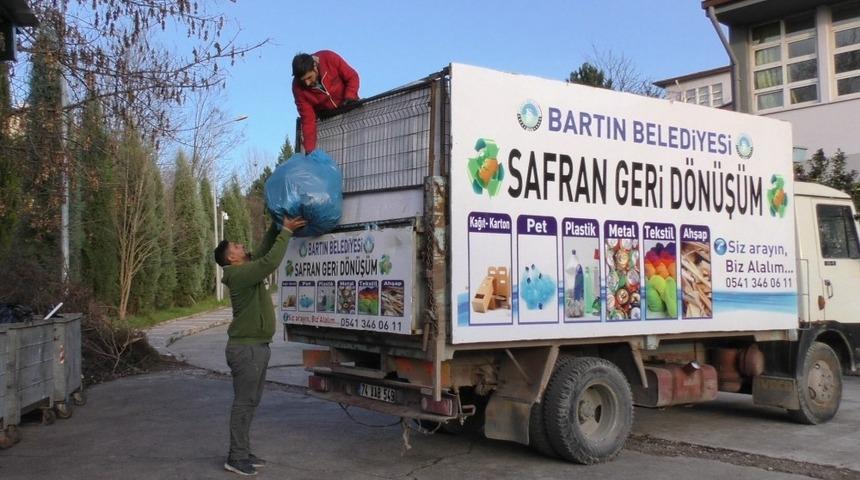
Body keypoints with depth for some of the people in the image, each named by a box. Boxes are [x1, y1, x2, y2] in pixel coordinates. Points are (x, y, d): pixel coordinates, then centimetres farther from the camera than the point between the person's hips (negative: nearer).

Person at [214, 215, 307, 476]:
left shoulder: (248, 270, 10)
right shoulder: (240, 274, -17)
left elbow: (264, 251, 17)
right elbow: (271, 261, -29)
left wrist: (277, 225, 8)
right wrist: (286, 231, -21)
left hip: (257, 347, 10)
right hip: (246, 349, -10)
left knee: (251, 402, 14)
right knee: (243, 403, -3)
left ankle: (243, 452, 22)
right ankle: (236, 458, 5)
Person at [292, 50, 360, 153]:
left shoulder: (329, 58, -30)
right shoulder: (298, 87, -25)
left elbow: (352, 77, -16)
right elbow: (308, 119, -23)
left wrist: (349, 97, -32)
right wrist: (309, 149, -29)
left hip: (348, 107, 0)